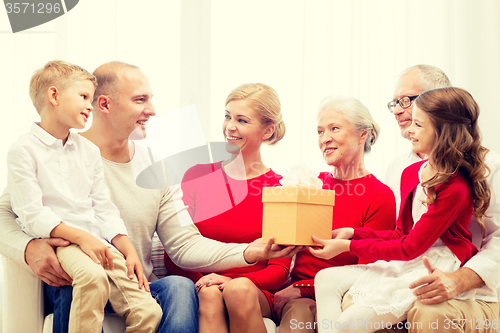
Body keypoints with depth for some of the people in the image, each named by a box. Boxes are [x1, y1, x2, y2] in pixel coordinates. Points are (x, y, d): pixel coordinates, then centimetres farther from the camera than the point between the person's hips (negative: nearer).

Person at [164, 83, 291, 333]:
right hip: (199, 286, 1)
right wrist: (203, 281, -14)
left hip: (256, 293, 0)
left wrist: (234, 282, -17)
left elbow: (280, 269, 1)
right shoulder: (197, 176, 9)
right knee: (210, 294, -33)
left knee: (239, 290, -34)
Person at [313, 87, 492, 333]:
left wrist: (349, 246, -12)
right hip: (406, 265, 9)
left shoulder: (454, 188, -19)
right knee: (326, 279, -1)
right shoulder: (411, 173, 9)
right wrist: (353, 233, 4)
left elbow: (410, 247, -17)